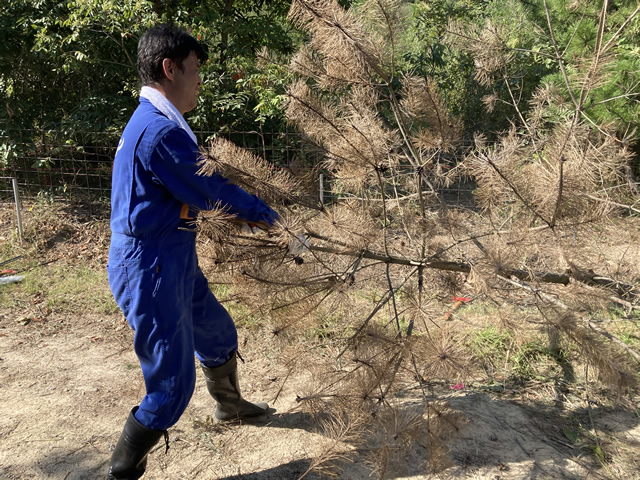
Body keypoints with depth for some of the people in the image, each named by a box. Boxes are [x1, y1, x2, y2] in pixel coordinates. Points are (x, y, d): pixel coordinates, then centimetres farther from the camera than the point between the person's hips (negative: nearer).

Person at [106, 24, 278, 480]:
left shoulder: (153, 123, 10)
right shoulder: (160, 132, -24)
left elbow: (196, 187, 12)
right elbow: (211, 192, -16)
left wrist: (252, 210, 7)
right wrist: (263, 213, 1)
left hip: (173, 264, 11)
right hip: (152, 271, -11)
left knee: (219, 333, 27)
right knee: (172, 387, -1)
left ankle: (229, 404, 53)